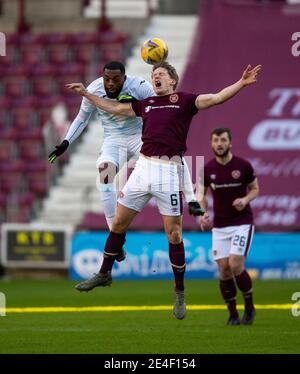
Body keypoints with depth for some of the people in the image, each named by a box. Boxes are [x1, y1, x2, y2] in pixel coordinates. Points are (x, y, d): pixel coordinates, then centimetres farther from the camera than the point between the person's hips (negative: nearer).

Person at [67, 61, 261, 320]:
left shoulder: (185, 101, 4)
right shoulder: (146, 104, 18)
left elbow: (218, 98, -7)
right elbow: (113, 108, 30)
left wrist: (242, 83, -21)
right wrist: (85, 93, 33)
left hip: (168, 171, -5)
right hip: (143, 168, 5)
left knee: (174, 234, -3)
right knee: (118, 223, 10)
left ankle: (180, 292, 9)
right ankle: (104, 274, 27)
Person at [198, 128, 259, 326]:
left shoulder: (243, 165, -8)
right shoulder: (207, 169, -1)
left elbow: (255, 189, 4)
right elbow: (202, 194, 11)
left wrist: (245, 200, -16)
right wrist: (203, 214, -7)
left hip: (242, 223, -3)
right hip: (219, 226, 3)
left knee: (235, 265, -16)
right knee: (224, 269, -2)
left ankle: (250, 306, 7)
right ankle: (233, 315, 12)